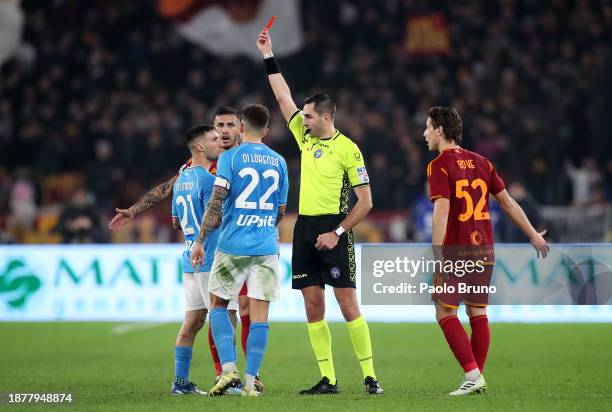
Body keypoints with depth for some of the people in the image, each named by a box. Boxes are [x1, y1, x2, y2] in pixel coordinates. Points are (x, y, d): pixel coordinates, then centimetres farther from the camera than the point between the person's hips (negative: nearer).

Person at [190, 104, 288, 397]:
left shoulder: (230, 158, -3)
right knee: (259, 312, 2)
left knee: (218, 304, 12)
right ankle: (250, 381, -1)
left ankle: (228, 369, -4)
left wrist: (200, 241, -7)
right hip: (266, 248, 3)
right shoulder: (278, 161, 10)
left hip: (233, 245, -3)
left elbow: (216, 202, -11)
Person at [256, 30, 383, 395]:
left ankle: (370, 376, -6)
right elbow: (284, 97, 21)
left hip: (333, 232, -7)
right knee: (314, 307, 3)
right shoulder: (306, 138, 12)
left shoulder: (348, 149, -7)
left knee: (348, 305, -9)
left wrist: (337, 233, -13)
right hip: (305, 230, 7)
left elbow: (366, 202, -7)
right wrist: (269, 56, 20)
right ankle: (328, 380, 6)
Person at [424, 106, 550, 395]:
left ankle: (472, 374, -12)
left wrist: (438, 257, -20)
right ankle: (479, 379, 10)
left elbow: (441, 211, -18)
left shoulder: (439, 166, -8)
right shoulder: (481, 162, 11)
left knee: (445, 313, -1)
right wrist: (533, 235, 22)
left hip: (456, 252, -6)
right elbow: (507, 202, 14)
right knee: (478, 313, 11)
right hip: (484, 251, 6)